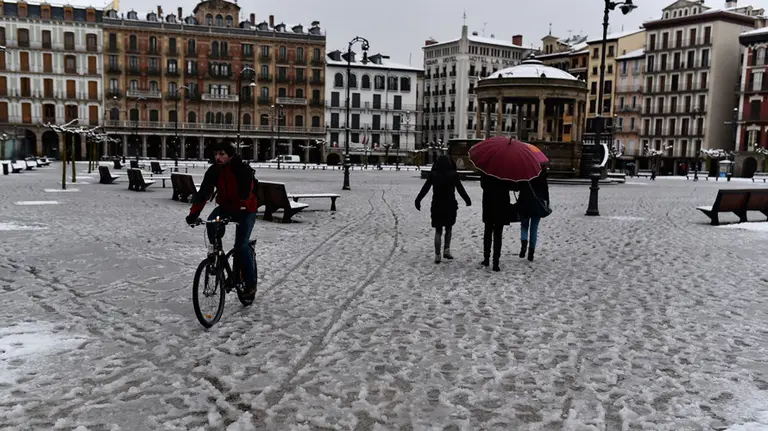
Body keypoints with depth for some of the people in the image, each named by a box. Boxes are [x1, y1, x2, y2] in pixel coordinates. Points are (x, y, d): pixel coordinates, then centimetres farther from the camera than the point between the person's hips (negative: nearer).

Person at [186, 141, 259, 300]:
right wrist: (193, 213, -31)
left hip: (246, 210, -4)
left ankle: (250, 282, 1)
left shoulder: (243, 169, -24)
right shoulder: (214, 170, -11)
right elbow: (203, 192, -19)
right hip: (225, 206, 4)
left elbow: (245, 193, -36)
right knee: (211, 223, -27)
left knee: (241, 245, -13)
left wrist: (239, 209, -51)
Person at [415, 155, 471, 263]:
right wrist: (467, 200, 11)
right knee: (448, 228, 18)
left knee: (438, 231, 8)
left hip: (437, 206, 1)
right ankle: (447, 250, 5)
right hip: (450, 206, -1)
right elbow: (461, 189, -1)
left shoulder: (433, 175, -3)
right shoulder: (453, 175, -5)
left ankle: (437, 255, 2)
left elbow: (425, 189, -3)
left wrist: (418, 200, 3)